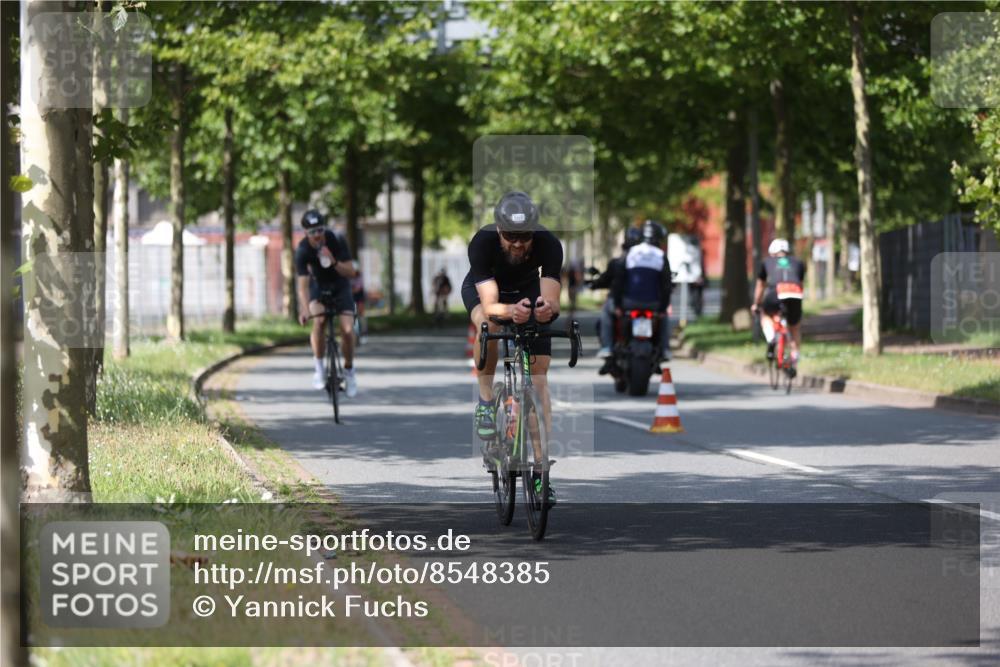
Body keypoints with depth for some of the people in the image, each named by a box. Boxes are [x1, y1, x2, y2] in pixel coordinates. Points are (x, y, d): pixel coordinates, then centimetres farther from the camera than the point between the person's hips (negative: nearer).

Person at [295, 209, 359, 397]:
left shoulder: (337, 241, -24)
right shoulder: (303, 250, -26)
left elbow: (351, 272, -22)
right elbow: (303, 284, -31)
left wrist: (334, 262, -41)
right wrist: (304, 310, -47)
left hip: (340, 287, 0)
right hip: (318, 287, 0)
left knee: (347, 330, -15)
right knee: (318, 320, -30)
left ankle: (349, 371, 8)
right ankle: (319, 366, -15)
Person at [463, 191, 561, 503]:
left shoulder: (548, 244, -34)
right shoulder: (482, 243, -37)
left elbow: (552, 299, -41)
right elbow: (489, 305, -44)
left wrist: (547, 309, -64)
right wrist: (511, 311, -65)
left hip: (530, 291, 1)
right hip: (482, 288, -1)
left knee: (539, 378, -9)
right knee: (487, 325, -37)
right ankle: (486, 401, -15)